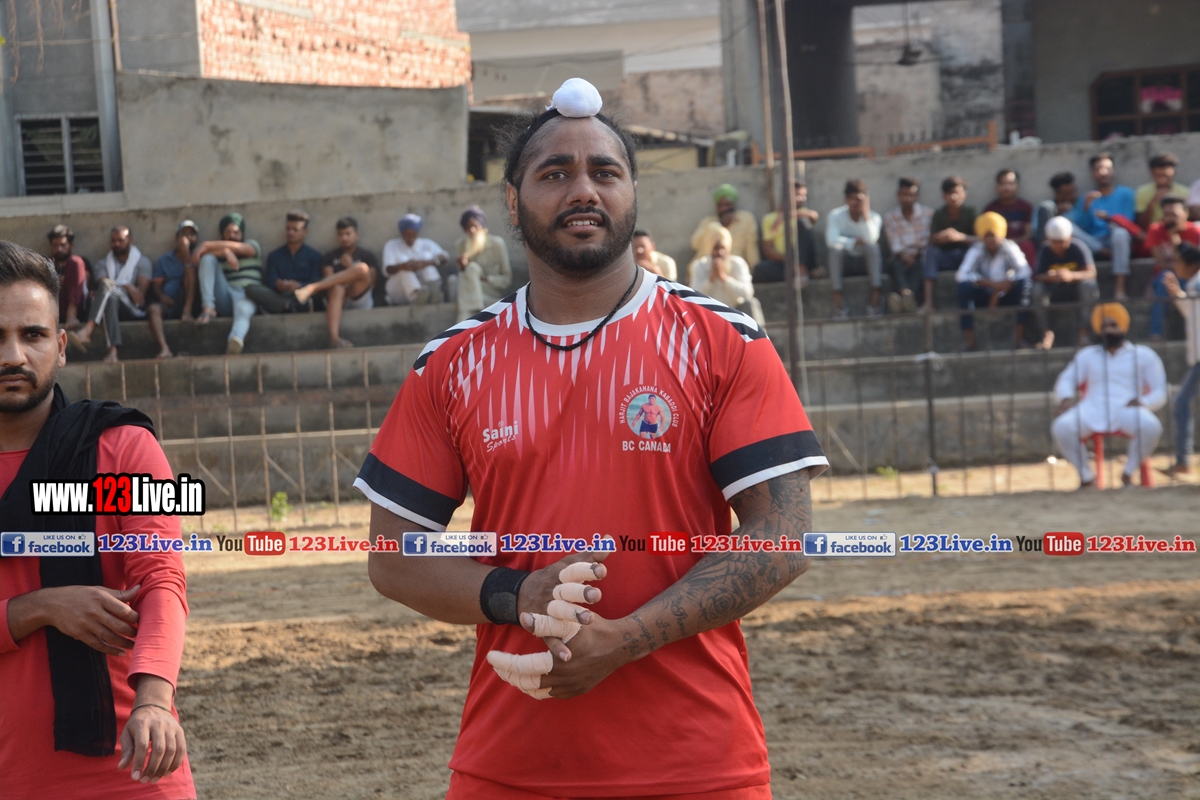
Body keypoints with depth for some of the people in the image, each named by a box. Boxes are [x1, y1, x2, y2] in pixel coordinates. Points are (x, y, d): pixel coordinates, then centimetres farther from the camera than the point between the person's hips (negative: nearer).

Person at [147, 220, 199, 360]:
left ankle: (187, 312, -36)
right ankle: (164, 349, -53)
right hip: (167, 305, 1)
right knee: (154, 308, -33)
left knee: (190, 270, -19)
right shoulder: (164, 260, 21)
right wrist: (161, 296, -9)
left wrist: (186, 251, -10)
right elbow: (156, 285, 9)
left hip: (186, 303, -1)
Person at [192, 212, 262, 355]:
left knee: (242, 310, -41)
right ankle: (208, 308, -26)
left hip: (247, 296, -3)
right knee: (207, 258, -12)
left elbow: (237, 247, -7)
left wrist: (206, 246, -10)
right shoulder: (217, 251, 22)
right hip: (224, 299, 3)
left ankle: (236, 340, -76)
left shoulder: (252, 245, 17)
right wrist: (225, 252, -18)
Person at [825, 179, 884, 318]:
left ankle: (875, 300, -37)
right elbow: (831, 240, -21)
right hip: (843, 263, 0)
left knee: (872, 247, -31)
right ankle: (838, 301, -36)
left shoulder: (873, 217, -4)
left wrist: (865, 213, -24)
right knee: (836, 248, -32)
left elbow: (871, 239, -25)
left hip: (866, 260, 0)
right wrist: (854, 242, -20)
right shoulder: (836, 215, -4)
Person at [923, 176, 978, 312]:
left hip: (966, 256, -1)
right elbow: (932, 240, -8)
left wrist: (960, 236, -33)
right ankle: (928, 302, -42)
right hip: (945, 257, 1)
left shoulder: (971, 212, -3)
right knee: (930, 251, -29)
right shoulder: (939, 214, 1)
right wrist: (941, 237, -33)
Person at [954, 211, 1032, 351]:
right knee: (964, 287, -28)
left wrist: (1000, 288, -29)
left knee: (1025, 282, -29)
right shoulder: (976, 250, -10)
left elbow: (1024, 271, -20)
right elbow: (962, 275, -23)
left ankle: (1019, 336, -26)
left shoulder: (1010, 248, -10)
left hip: (1007, 296, 0)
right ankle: (970, 339, -26)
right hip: (985, 296, 0)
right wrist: (991, 284, -34)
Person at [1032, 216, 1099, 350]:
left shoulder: (1079, 248, -17)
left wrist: (1071, 276, -51)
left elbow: (1091, 273, -30)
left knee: (1089, 285, -35)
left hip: (1076, 288, -1)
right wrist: (1048, 277, -46)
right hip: (1056, 291, 1)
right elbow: (1036, 277, -20)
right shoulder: (1045, 252, -11)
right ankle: (1046, 333, -24)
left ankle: (1083, 331, -28)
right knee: (1038, 289, -29)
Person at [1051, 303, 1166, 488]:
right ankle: (1087, 476, -11)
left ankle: (1128, 473, -12)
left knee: (1150, 426, -36)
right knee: (1061, 427, -30)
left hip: (1127, 409, -1)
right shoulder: (1087, 355, 25)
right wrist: (1066, 398, -10)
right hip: (1092, 409, 1)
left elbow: (1159, 393, 12)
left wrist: (1142, 402, -12)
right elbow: (1065, 381, 15)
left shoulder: (1144, 355, 17)